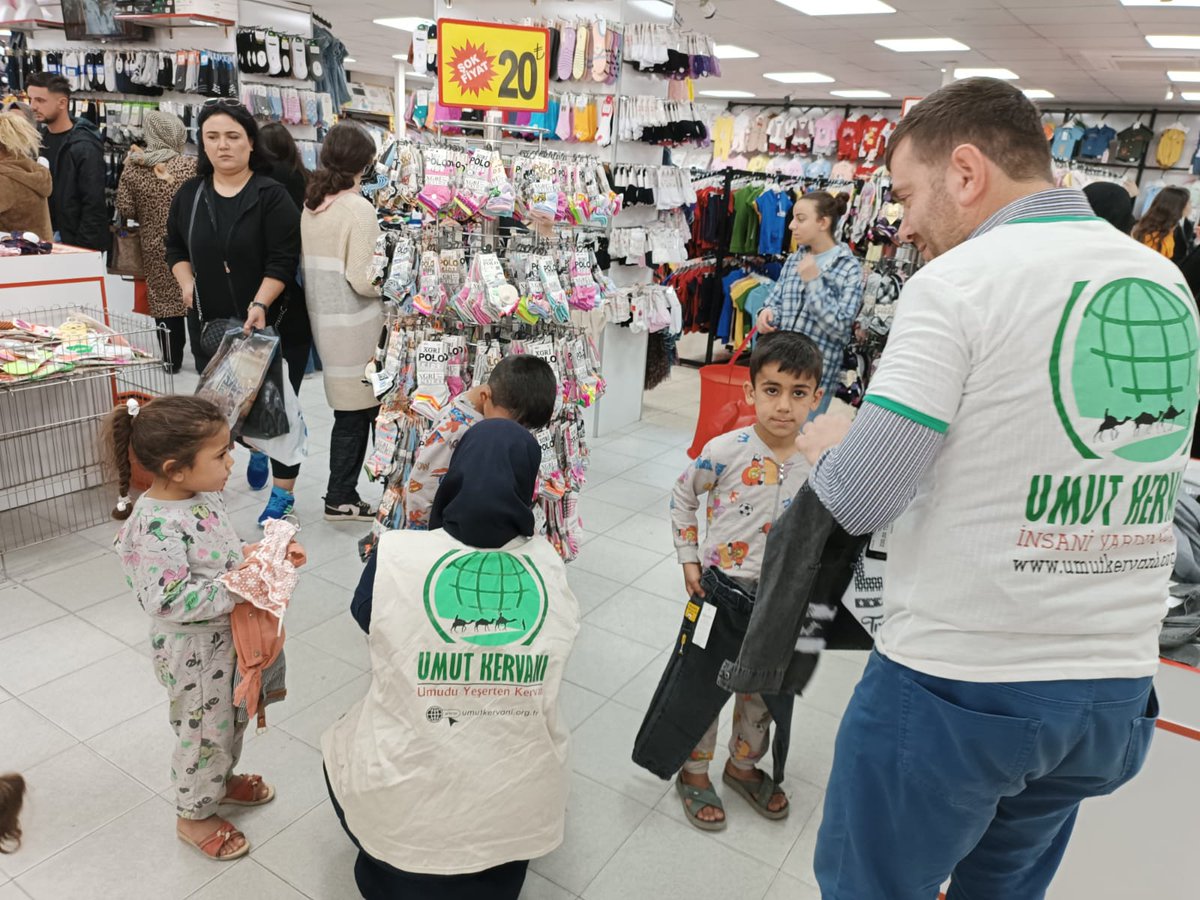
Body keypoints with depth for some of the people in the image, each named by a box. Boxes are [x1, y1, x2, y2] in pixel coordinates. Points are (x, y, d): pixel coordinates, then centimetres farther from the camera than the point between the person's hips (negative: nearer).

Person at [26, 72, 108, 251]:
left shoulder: (84, 146, -13)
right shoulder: (40, 139, 9)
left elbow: (94, 205, -16)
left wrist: (83, 248, -19)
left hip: (75, 243, -7)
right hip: (46, 238, 7)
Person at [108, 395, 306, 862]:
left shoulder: (205, 494, -4)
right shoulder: (158, 526, -32)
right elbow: (168, 601, -32)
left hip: (228, 636, 8)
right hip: (194, 651, -8)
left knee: (233, 715, 27)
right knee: (205, 729, 12)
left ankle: (221, 779, 54)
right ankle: (194, 815, 37)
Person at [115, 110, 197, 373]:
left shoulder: (133, 167, -2)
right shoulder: (192, 165, -9)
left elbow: (125, 208, -2)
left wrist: (148, 215, 17)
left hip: (154, 247, 2)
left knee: (163, 299, 9)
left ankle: (173, 360, 13)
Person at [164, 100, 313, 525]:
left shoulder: (272, 195, -8)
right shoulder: (189, 195, 7)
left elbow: (283, 261, -15)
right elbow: (175, 247, 20)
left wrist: (259, 305, -27)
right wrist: (186, 283, 3)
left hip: (273, 324, -5)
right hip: (211, 323, 5)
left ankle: (283, 493, 12)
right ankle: (256, 446, 45)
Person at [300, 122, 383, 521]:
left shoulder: (310, 206, 7)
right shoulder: (358, 209, -15)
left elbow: (313, 266, 10)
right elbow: (362, 280, -18)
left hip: (324, 321, 8)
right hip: (355, 327, -7)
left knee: (348, 411, 15)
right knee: (360, 412, 2)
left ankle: (341, 496, 23)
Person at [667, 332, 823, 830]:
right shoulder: (725, 451, -18)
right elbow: (682, 497, -2)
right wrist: (689, 559, -4)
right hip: (719, 586, -3)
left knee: (763, 685, 20)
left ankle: (743, 765, 44)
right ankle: (693, 773, 32)